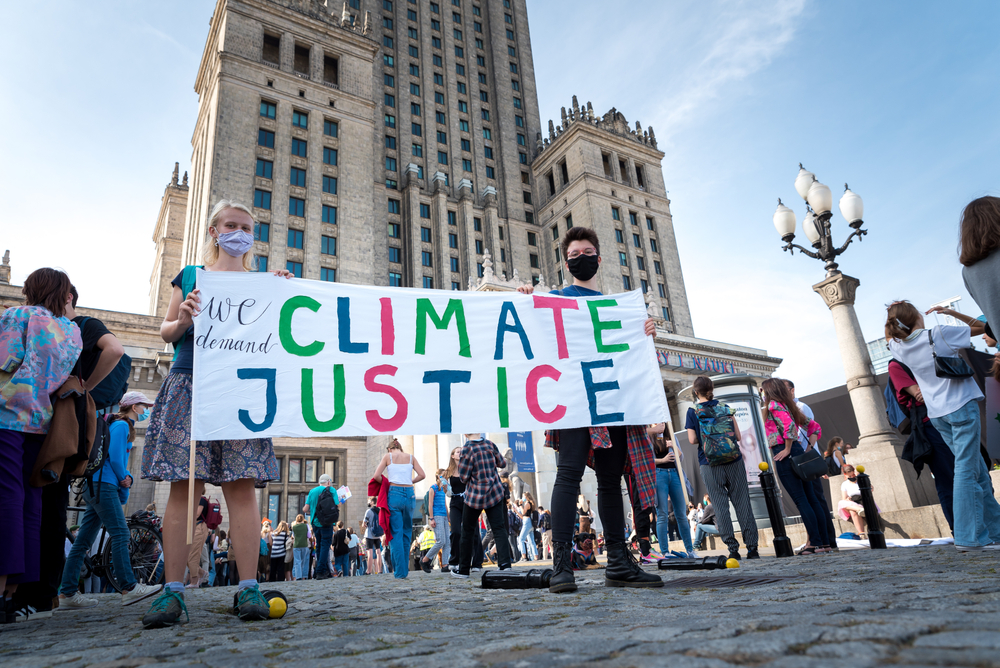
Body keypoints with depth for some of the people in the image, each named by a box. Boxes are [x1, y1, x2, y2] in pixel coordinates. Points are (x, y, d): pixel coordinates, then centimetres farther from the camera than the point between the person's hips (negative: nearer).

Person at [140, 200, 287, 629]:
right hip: (190, 384, 0)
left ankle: (248, 589, -6)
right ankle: (172, 590, 1)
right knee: (183, 485, -5)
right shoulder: (190, 277, 18)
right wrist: (183, 319, -6)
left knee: (242, 484, -7)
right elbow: (166, 332, 16)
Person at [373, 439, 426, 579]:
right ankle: (405, 569, 19)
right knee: (407, 532, 15)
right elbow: (422, 475, 5)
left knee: (396, 532, 1)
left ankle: (400, 571, -2)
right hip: (409, 494, 3)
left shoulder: (388, 456, 5)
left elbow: (377, 476, -4)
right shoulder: (411, 457, 12)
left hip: (395, 493, -3)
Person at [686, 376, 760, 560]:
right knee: (743, 503, 5)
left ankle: (733, 548, -2)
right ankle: (752, 548, 5)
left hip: (710, 465, -2)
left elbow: (692, 440, -4)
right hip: (734, 461, 2)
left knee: (720, 506, 1)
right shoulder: (725, 407, 7)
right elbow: (738, 435, 6)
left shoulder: (693, 412, 1)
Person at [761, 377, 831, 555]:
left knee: (801, 500, -7)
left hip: (784, 455, -9)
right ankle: (824, 542, 11)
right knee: (811, 499, 8)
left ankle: (815, 542, -6)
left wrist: (787, 449, -16)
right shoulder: (787, 405, 19)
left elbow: (789, 425, -24)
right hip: (797, 451, 9)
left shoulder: (773, 405, -6)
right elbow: (813, 426, 23)